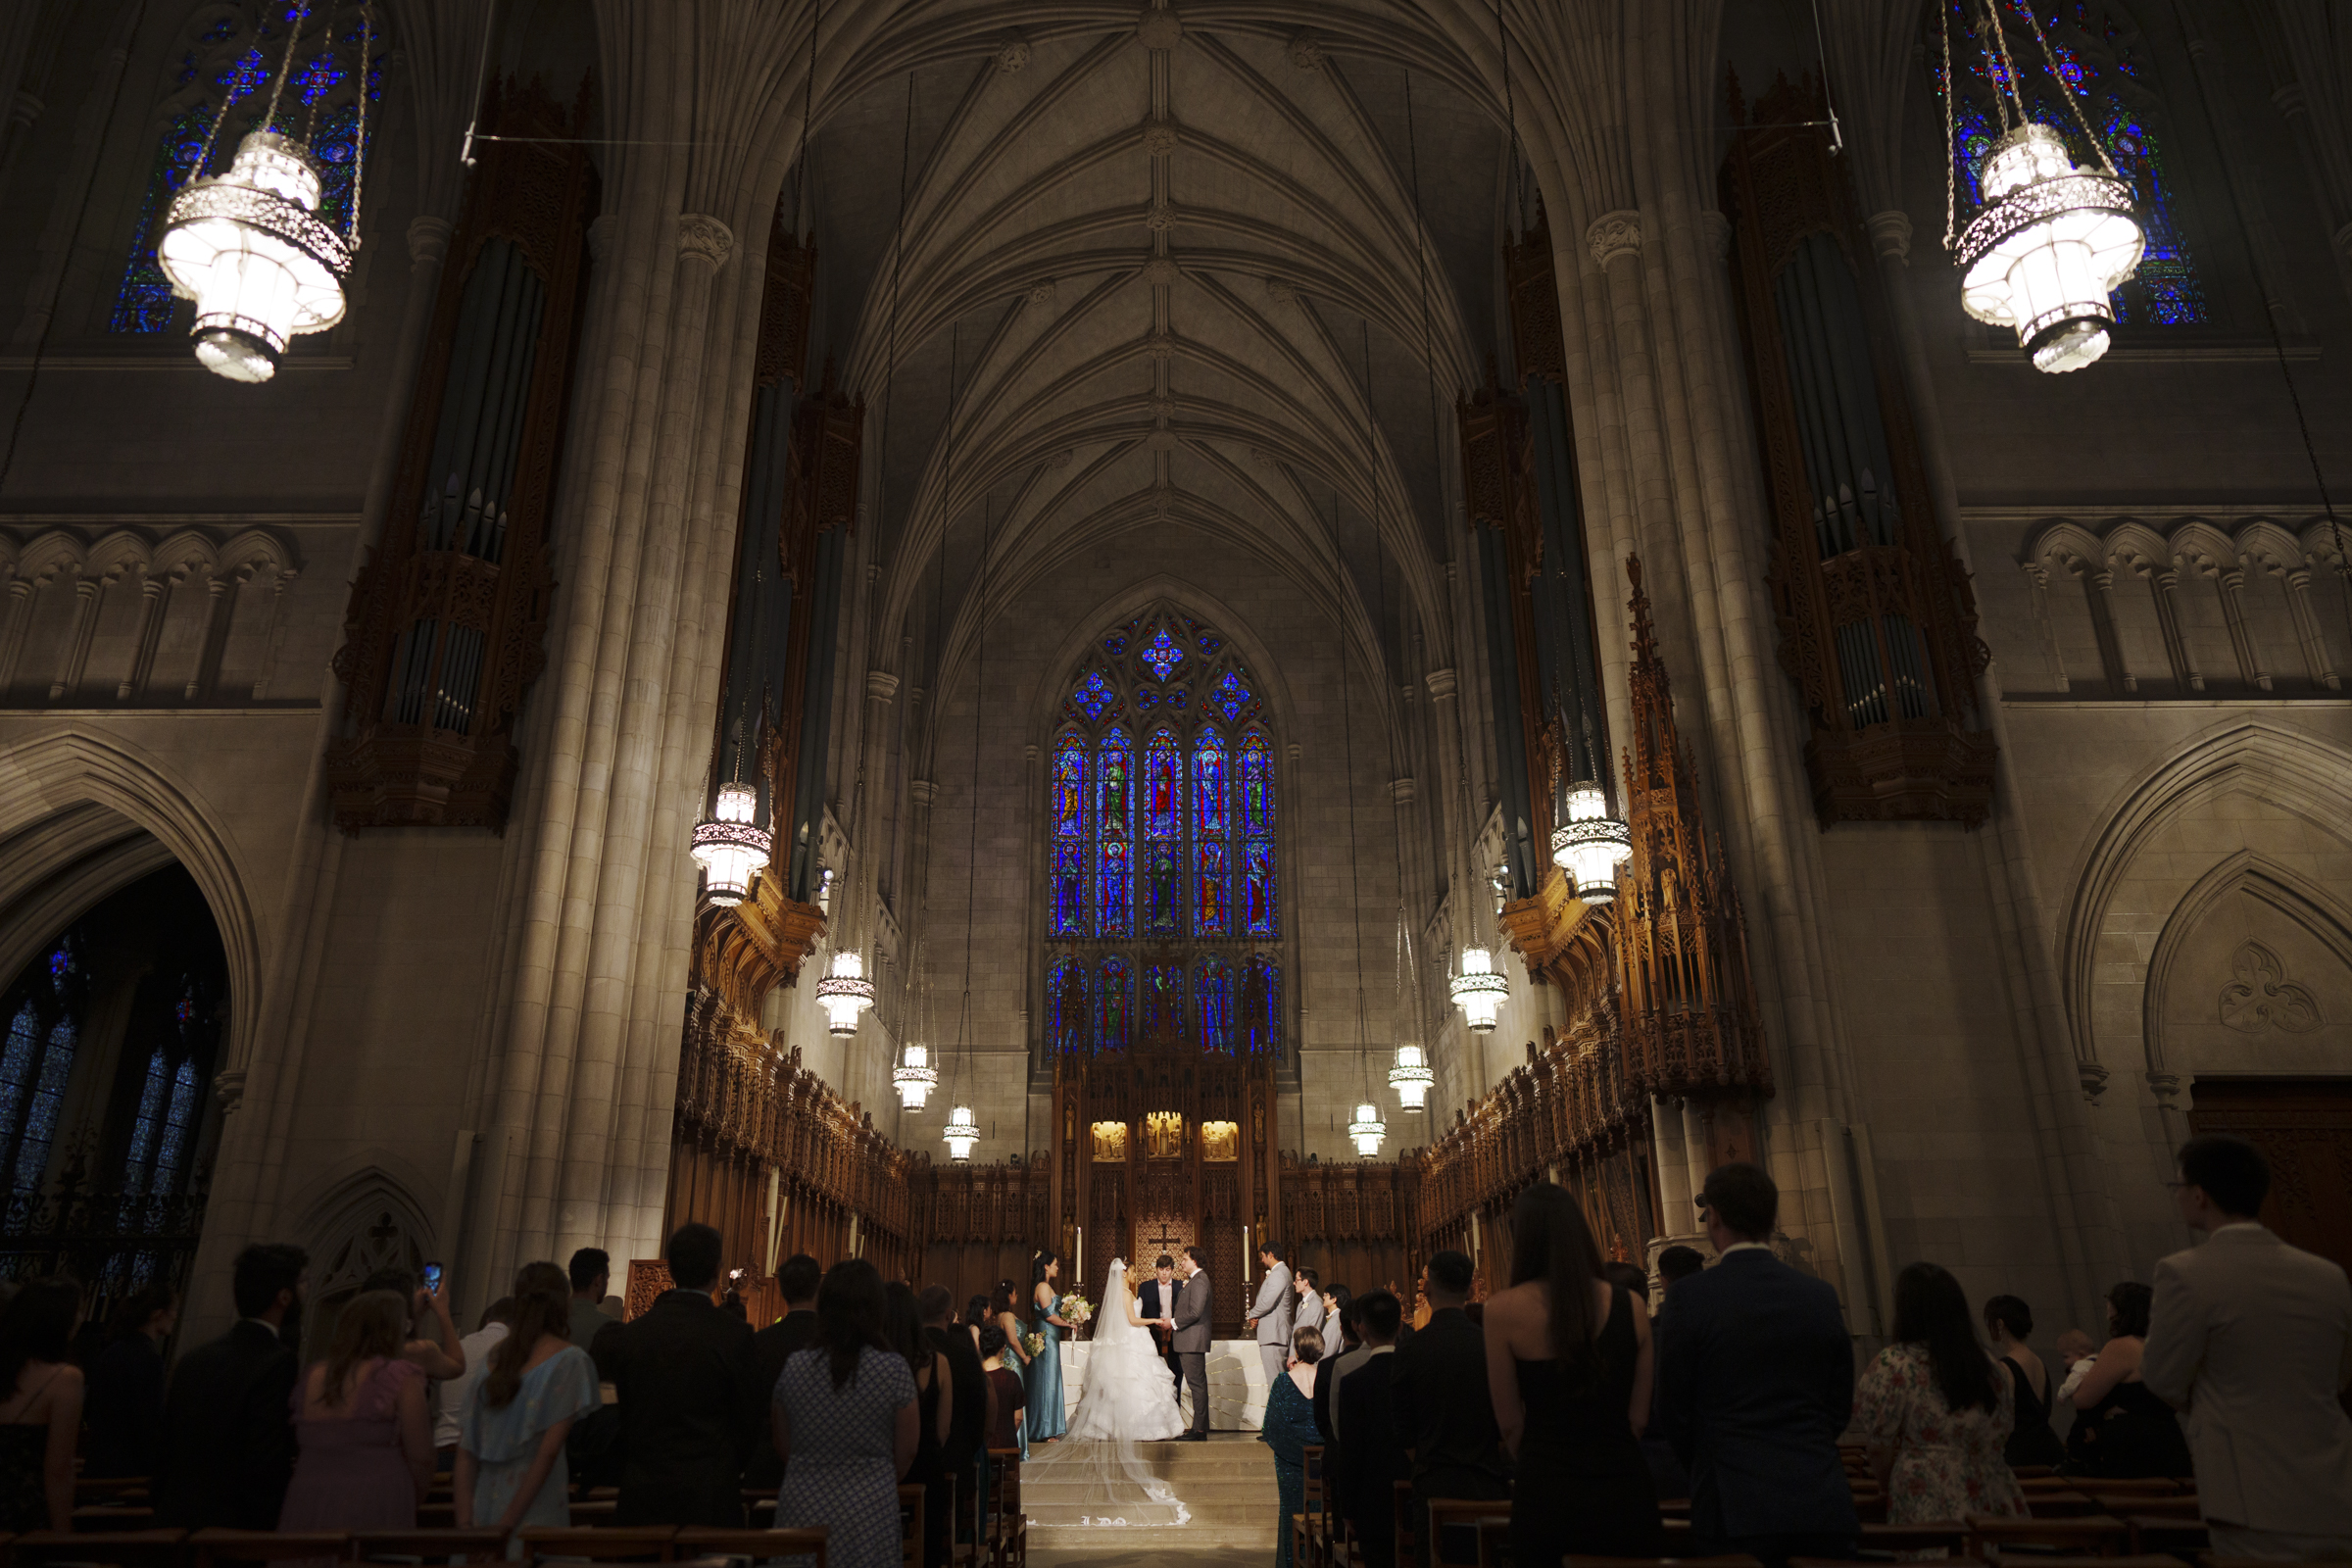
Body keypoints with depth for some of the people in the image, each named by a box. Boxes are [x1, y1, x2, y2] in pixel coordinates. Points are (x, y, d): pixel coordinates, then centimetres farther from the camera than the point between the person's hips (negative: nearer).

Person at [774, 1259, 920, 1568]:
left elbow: (782, 1445, 8)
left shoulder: (793, 1366, -4)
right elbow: (905, 1453, -1)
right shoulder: (895, 1369, -10)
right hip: (870, 1513, -2)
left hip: (801, 1509, 2)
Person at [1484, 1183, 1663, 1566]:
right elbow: (1639, 1417, 7)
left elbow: (1509, 1424, -3)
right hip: (1626, 1491, 3)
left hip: (1548, 1496, -2)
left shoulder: (1503, 1309, -9)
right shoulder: (1629, 1306, -1)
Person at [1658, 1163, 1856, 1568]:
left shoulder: (1692, 1296, -9)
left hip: (1736, 1508, -4)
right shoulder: (1821, 1296, 3)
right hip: (1823, 1507, 4)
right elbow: (1840, 1406, 11)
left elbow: (1674, 1408, -2)